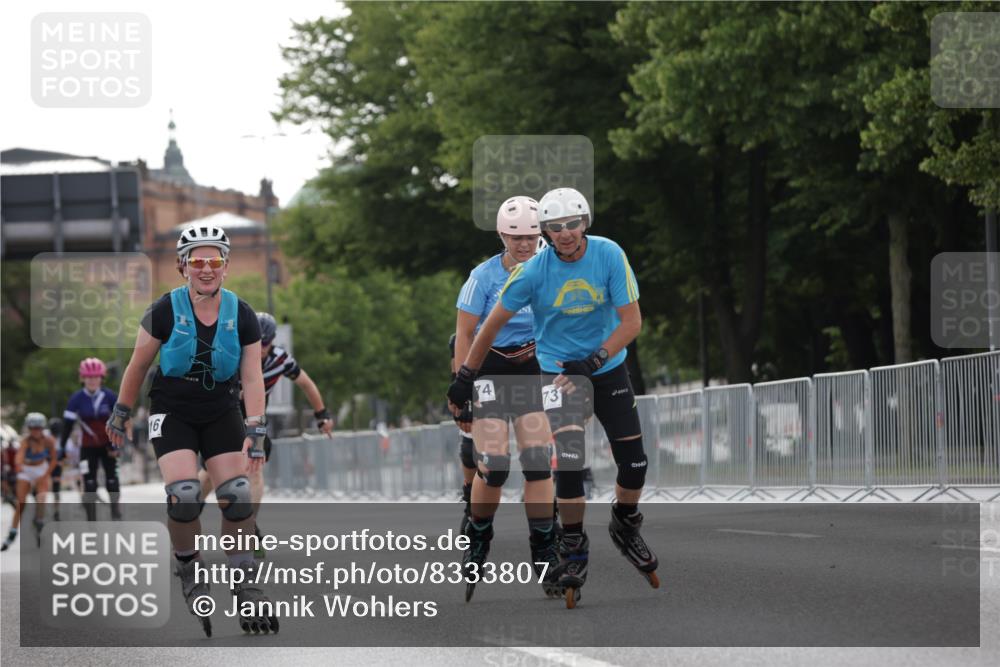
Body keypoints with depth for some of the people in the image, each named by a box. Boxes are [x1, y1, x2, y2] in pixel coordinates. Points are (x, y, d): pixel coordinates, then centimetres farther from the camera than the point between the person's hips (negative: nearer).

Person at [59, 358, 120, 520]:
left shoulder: (110, 396, -11)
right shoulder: (77, 399, -11)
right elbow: (67, 425, -9)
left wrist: (115, 443, -14)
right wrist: (61, 449, -10)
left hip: (108, 446, 0)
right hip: (88, 447, 0)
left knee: (112, 480, -4)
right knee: (89, 484, -6)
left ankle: (116, 512, 14)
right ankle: (91, 521, -2)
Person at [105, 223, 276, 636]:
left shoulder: (242, 316, -7)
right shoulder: (165, 311, -13)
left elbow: (252, 378, -8)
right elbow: (138, 366, -1)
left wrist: (255, 432, -16)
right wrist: (121, 413, 5)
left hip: (222, 415, 2)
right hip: (172, 414, -2)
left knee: (237, 496, -11)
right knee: (184, 494, -21)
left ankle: (244, 583, 1)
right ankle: (188, 569, 3)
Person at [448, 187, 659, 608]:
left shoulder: (610, 256, -15)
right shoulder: (533, 270, -18)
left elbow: (631, 321, -14)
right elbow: (493, 324, -7)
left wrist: (595, 359, -26)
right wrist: (465, 377, -4)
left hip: (609, 366, 2)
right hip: (559, 368, -2)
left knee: (634, 462, 4)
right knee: (569, 460, -18)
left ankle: (625, 527, 33)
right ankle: (573, 551, -3)